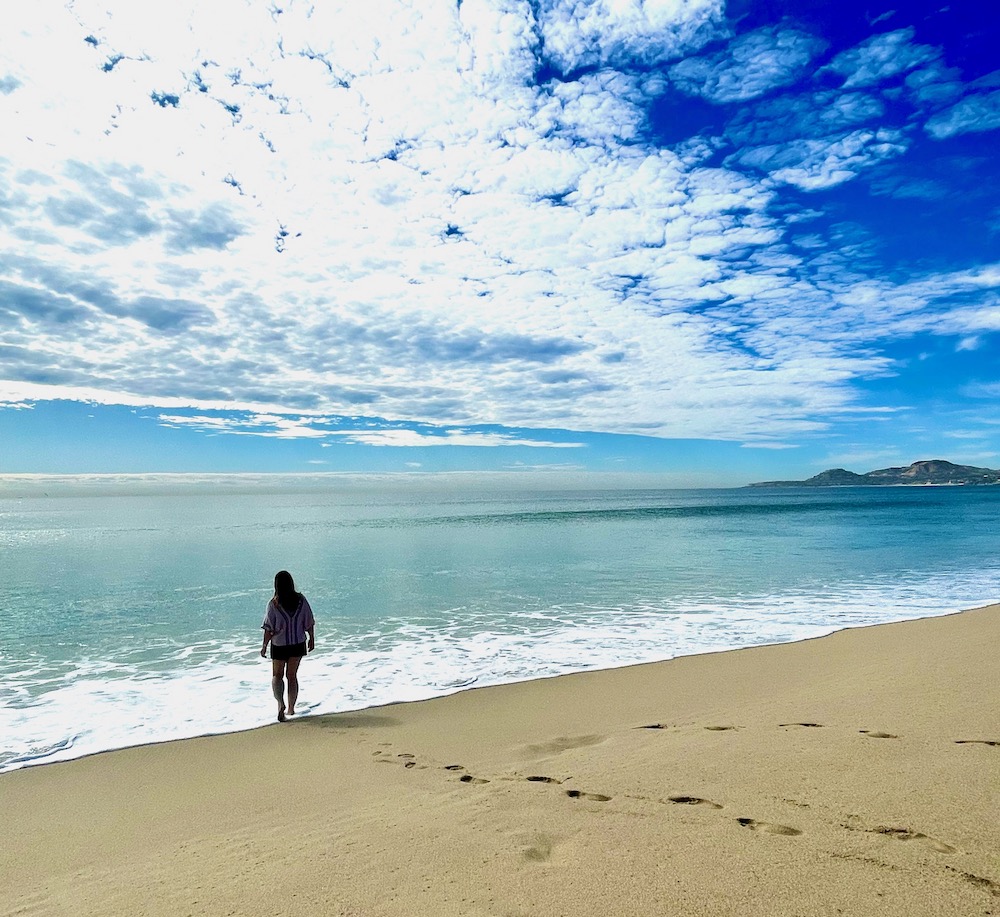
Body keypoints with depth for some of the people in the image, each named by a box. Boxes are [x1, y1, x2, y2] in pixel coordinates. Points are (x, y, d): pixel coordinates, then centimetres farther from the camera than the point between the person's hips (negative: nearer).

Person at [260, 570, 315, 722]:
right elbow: (309, 623, -2)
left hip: (279, 645, -2)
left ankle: (280, 703, -7)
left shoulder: (274, 603, -16)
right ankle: (291, 708, 21)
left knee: (277, 675, 15)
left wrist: (264, 646, -2)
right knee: (292, 675, 17)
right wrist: (311, 639, 11)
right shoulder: (301, 600, -9)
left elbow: (269, 629, -14)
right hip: (298, 644, 3)